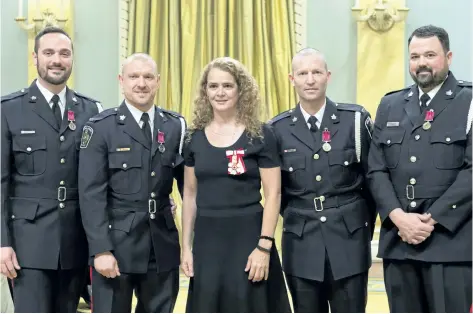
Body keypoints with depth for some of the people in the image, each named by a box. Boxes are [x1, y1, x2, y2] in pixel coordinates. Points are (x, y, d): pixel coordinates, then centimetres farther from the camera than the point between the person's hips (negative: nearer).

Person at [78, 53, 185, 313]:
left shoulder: (176, 126, 5)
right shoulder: (100, 128, -5)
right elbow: (91, 194, -9)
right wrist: (101, 249, -15)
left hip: (163, 243, 4)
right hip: (117, 241, -3)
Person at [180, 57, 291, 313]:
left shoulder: (260, 135, -5)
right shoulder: (195, 137, 6)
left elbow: (272, 194, -6)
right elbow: (190, 194, 10)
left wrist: (264, 246, -13)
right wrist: (186, 246, 7)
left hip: (248, 238, -3)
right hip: (207, 239, 4)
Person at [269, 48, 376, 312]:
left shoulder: (356, 119, -2)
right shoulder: (278, 129, 2)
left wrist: (363, 226, 8)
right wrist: (295, 220, 10)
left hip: (349, 241, -1)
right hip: (301, 244, 1)